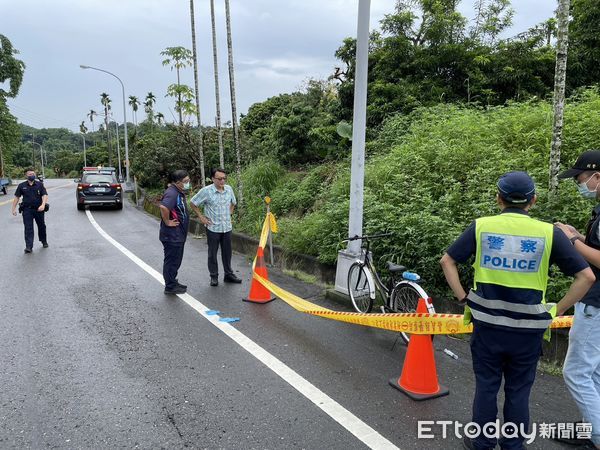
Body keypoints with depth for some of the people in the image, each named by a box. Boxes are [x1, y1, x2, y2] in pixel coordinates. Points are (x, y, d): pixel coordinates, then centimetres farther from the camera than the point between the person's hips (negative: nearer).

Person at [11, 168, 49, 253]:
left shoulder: (40, 184, 3)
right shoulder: (22, 186, 5)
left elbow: (44, 195, -6)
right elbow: (16, 197, 8)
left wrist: (43, 205, -22)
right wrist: (14, 208, 3)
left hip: (38, 209, 0)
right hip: (27, 210, 0)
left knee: (41, 226, 14)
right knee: (28, 228, -6)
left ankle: (44, 241, 34)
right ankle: (29, 247, -9)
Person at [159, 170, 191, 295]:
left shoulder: (179, 192, 11)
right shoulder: (172, 193, -21)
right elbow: (163, 207, -39)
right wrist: (168, 222, -26)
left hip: (179, 235, 10)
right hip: (172, 236, -10)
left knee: (176, 260, 20)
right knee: (171, 260, 2)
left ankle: (173, 282, 33)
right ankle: (170, 287, 13)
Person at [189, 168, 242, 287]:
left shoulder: (229, 189, 2)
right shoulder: (206, 191, -12)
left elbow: (233, 203, 22)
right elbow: (192, 203, -3)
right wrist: (201, 217, -4)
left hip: (227, 227, 4)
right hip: (213, 228, -4)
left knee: (227, 252, 12)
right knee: (212, 253, 7)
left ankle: (229, 274, 25)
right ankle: (214, 277, 18)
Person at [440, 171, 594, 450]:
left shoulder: (481, 226, -4)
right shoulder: (549, 233, -5)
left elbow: (447, 262, -1)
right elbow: (586, 276, -4)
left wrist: (464, 298, 2)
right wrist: (555, 311, 2)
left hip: (487, 323, 0)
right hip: (528, 328, 0)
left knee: (486, 386, 16)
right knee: (518, 391, 16)